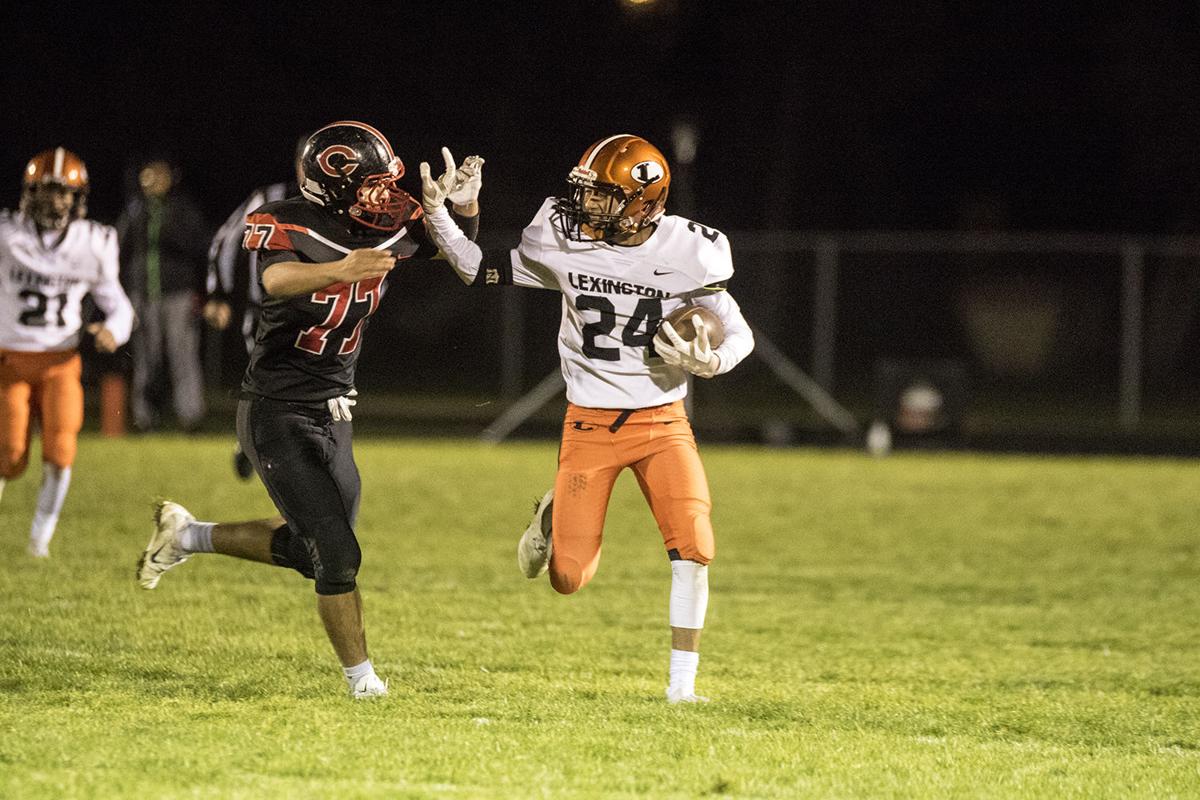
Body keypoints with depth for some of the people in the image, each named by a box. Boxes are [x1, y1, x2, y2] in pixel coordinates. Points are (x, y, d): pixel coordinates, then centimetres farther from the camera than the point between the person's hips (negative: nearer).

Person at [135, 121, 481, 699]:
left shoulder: (388, 227, -1)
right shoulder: (285, 225, -21)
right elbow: (277, 281, -42)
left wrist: (464, 202, -11)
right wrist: (339, 271, -63)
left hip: (331, 413, 8)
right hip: (278, 413, -8)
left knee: (309, 552, 17)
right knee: (337, 553, -9)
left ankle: (189, 535, 34)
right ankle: (360, 674, 7)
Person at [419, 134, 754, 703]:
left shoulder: (688, 251, -11)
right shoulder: (560, 238, -6)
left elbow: (739, 334, -2)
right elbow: (483, 273, 8)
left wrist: (710, 361, -23)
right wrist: (435, 215, -3)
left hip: (662, 421, -1)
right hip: (589, 423, 1)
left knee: (693, 549, -18)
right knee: (569, 579, -3)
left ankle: (682, 684, -3)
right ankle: (554, 514, 33)